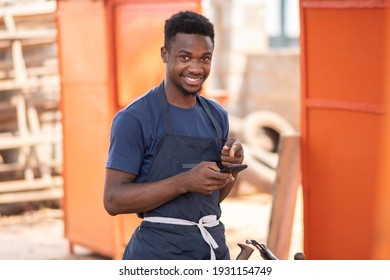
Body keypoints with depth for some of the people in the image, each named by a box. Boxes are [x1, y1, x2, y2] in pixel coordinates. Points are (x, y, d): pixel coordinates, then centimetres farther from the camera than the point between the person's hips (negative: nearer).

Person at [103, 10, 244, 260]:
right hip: (160, 252, -5)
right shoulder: (134, 118, -10)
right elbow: (114, 200, -15)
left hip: (215, 249, 6)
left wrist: (232, 166, -2)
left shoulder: (217, 116, 10)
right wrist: (184, 182, -22)